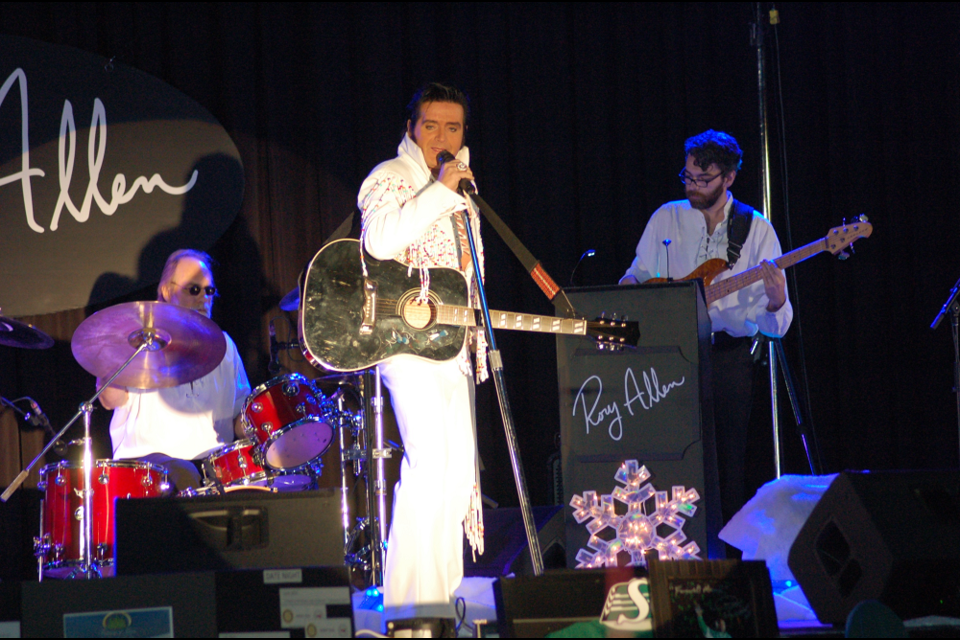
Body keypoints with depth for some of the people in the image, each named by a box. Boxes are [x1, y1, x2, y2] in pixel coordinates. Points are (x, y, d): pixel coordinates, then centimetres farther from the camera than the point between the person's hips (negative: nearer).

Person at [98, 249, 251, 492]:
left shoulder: (223, 344, 21)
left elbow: (240, 414, 21)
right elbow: (111, 399, -8)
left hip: (211, 459, 4)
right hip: (147, 455, -4)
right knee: (183, 476, -36)